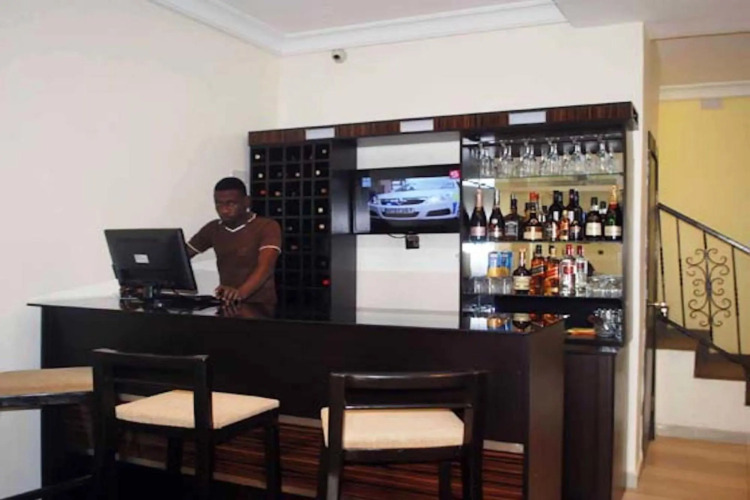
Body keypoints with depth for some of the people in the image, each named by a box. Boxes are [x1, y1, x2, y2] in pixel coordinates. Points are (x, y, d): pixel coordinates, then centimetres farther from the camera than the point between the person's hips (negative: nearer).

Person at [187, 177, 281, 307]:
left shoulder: (267, 227, -7)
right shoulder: (212, 229, 10)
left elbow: (265, 267, -21)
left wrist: (240, 292, -39)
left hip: (260, 306, -4)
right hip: (226, 305, 5)